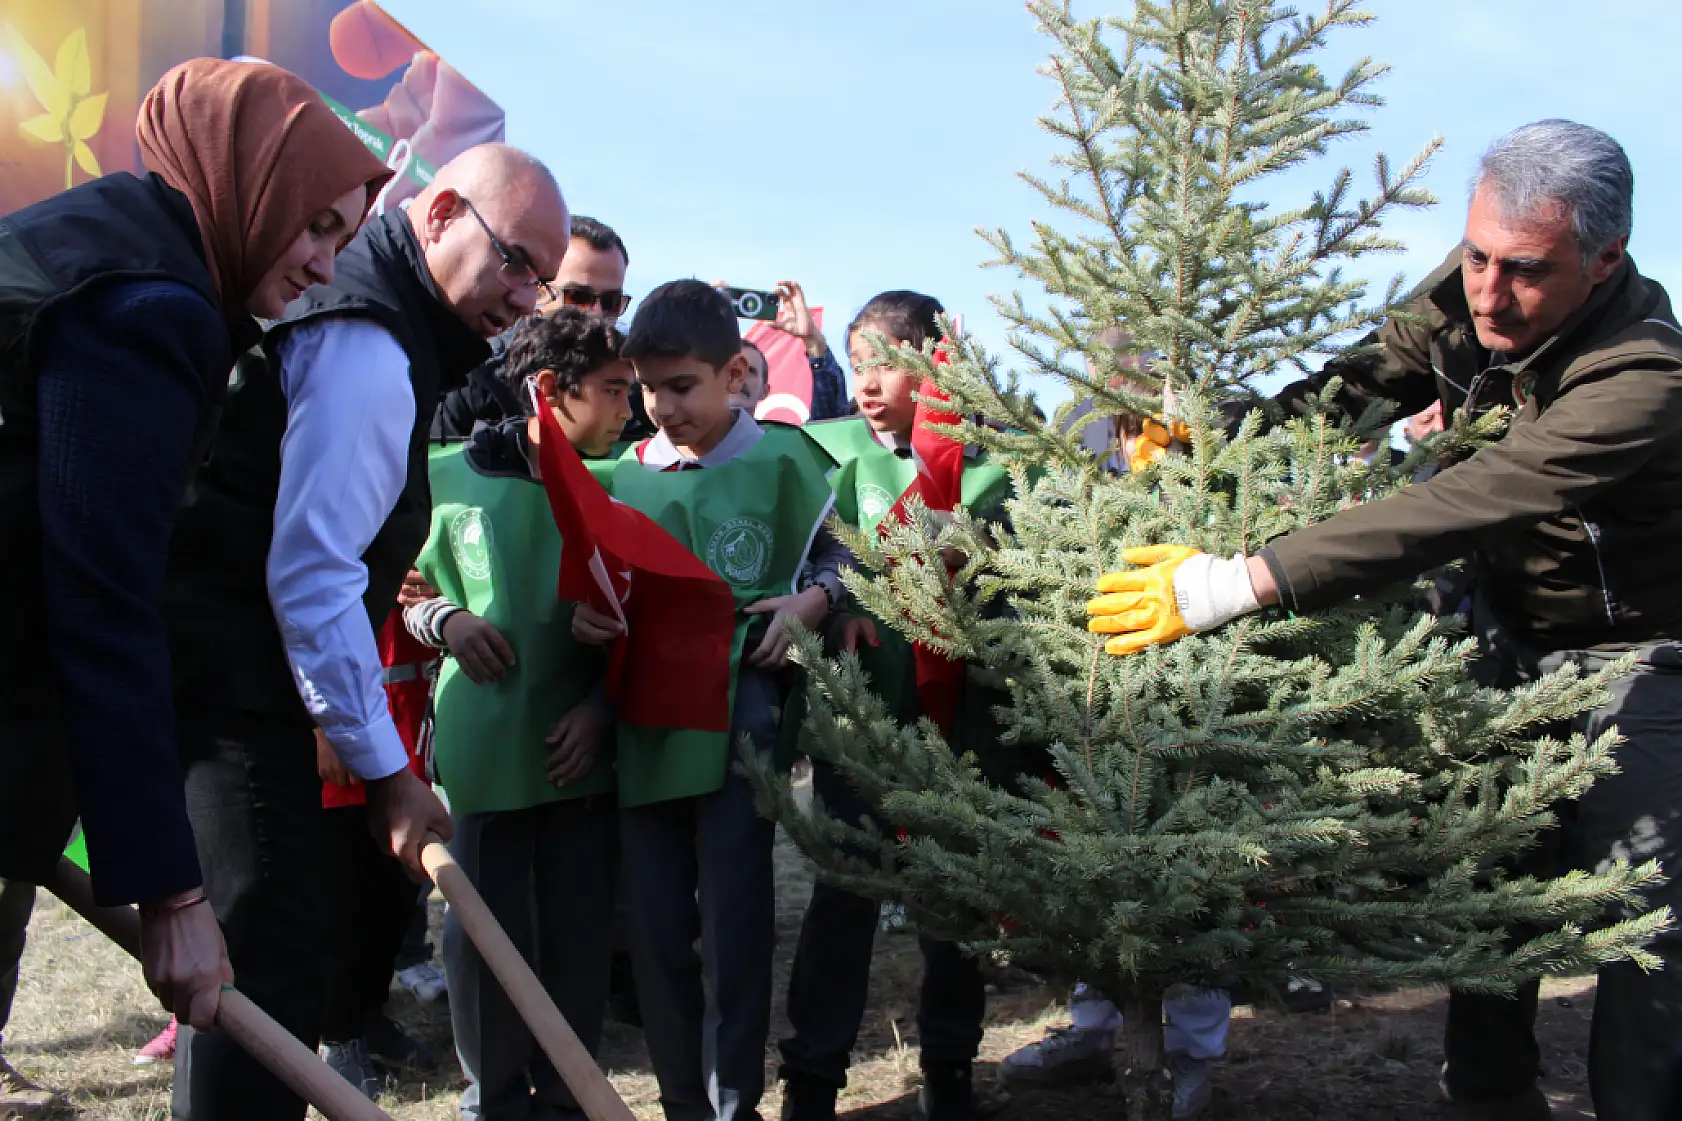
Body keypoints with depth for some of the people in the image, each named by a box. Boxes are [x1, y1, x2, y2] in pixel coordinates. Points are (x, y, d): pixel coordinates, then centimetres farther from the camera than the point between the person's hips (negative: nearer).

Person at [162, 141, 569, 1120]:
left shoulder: (372, 325, 17)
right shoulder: (369, 349, -17)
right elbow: (311, 573, -22)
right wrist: (388, 770, -18)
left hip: (232, 679, 11)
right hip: (236, 687, -11)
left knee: (260, 953, 16)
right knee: (268, 962, -10)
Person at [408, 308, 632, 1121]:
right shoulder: (448, 476, -3)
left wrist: (602, 704, -5)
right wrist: (446, 619, -10)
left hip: (580, 750, 1)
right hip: (479, 751, -1)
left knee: (579, 938, 7)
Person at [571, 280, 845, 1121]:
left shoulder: (782, 461, -1)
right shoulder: (625, 477, 9)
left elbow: (838, 556, 10)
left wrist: (811, 602, -9)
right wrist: (585, 618, -4)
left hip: (739, 723, -3)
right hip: (645, 727, 4)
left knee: (735, 925, 1)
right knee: (653, 927, 8)